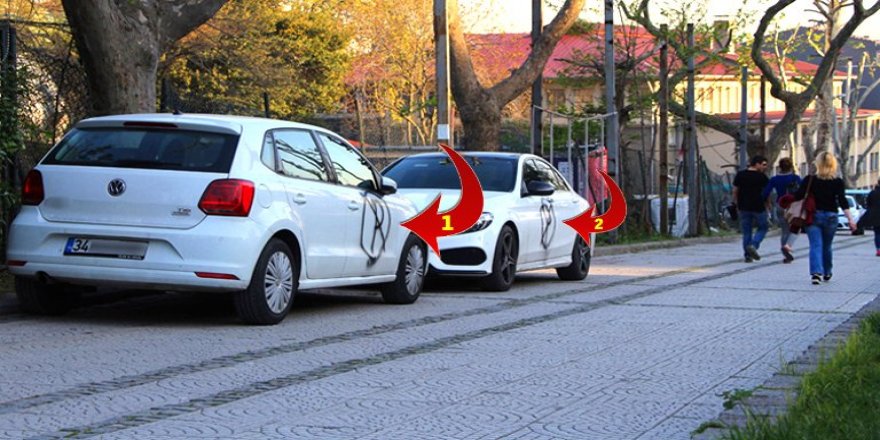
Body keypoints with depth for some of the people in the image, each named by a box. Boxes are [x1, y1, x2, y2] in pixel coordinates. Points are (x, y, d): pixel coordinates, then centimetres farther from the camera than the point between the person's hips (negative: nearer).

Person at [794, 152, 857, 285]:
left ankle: (816, 272, -27)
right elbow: (843, 202, -8)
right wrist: (850, 220, -8)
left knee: (816, 246, -7)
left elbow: (798, 197, -4)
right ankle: (826, 274, 31)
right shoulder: (838, 182, -3)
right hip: (830, 216, 1)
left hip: (813, 216, -1)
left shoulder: (809, 180, -3)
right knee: (826, 246, 18)